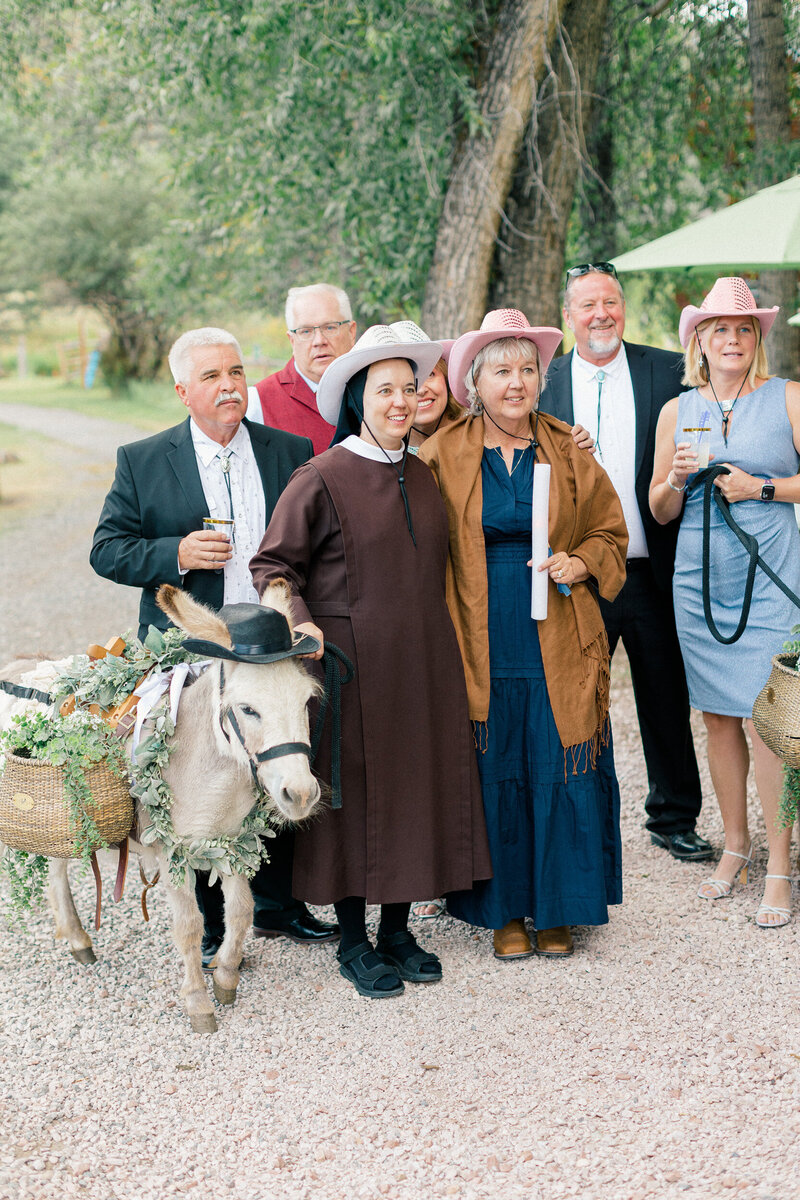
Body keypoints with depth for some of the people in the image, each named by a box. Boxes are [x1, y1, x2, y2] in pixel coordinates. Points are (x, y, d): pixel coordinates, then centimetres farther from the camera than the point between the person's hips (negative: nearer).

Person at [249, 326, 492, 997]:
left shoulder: (423, 476, 10)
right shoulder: (322, 479, -8)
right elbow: (274, 564, -6)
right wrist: (299, 622, -21)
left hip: (423, 662, 6)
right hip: (352, 660, -6)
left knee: (419, 781, 9)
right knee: (354, 786, 2)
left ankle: (397, 930, 23)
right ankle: (354, 942, 16)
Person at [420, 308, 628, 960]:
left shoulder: (569, 453, 6)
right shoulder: (443, 454, 2)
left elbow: (609, 533, 14)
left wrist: (581, 563, -7)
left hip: (557, 646, 1)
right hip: (480, 649, -1)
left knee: (560, 775, 4)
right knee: (493, 776, 4)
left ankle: (557, 909, 20)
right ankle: (504, 909, 20)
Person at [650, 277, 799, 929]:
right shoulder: (677, 410, 10)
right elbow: (660, 511, 12)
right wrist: (677, 478, -7)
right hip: (698, 577, 4)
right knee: (718, 717, 8)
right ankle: (736, 845, 23)